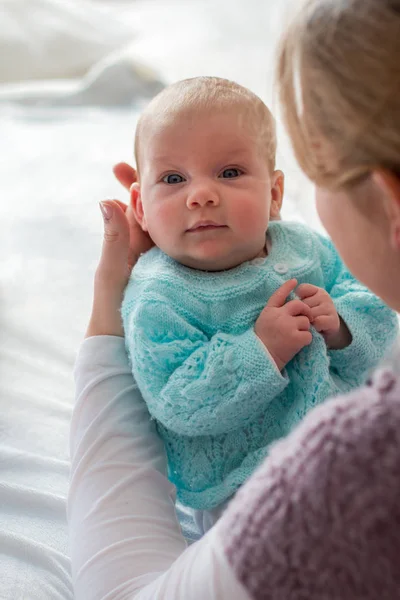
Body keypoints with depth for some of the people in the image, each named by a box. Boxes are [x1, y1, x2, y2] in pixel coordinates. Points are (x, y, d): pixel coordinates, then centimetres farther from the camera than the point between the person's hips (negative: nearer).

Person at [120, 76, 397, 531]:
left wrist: (338, 326, -21)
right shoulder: (158, 300, -20)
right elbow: (178, 406, -26)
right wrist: (261, 350, -32)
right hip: (242, 489, -5)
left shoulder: (306, 249, -3)